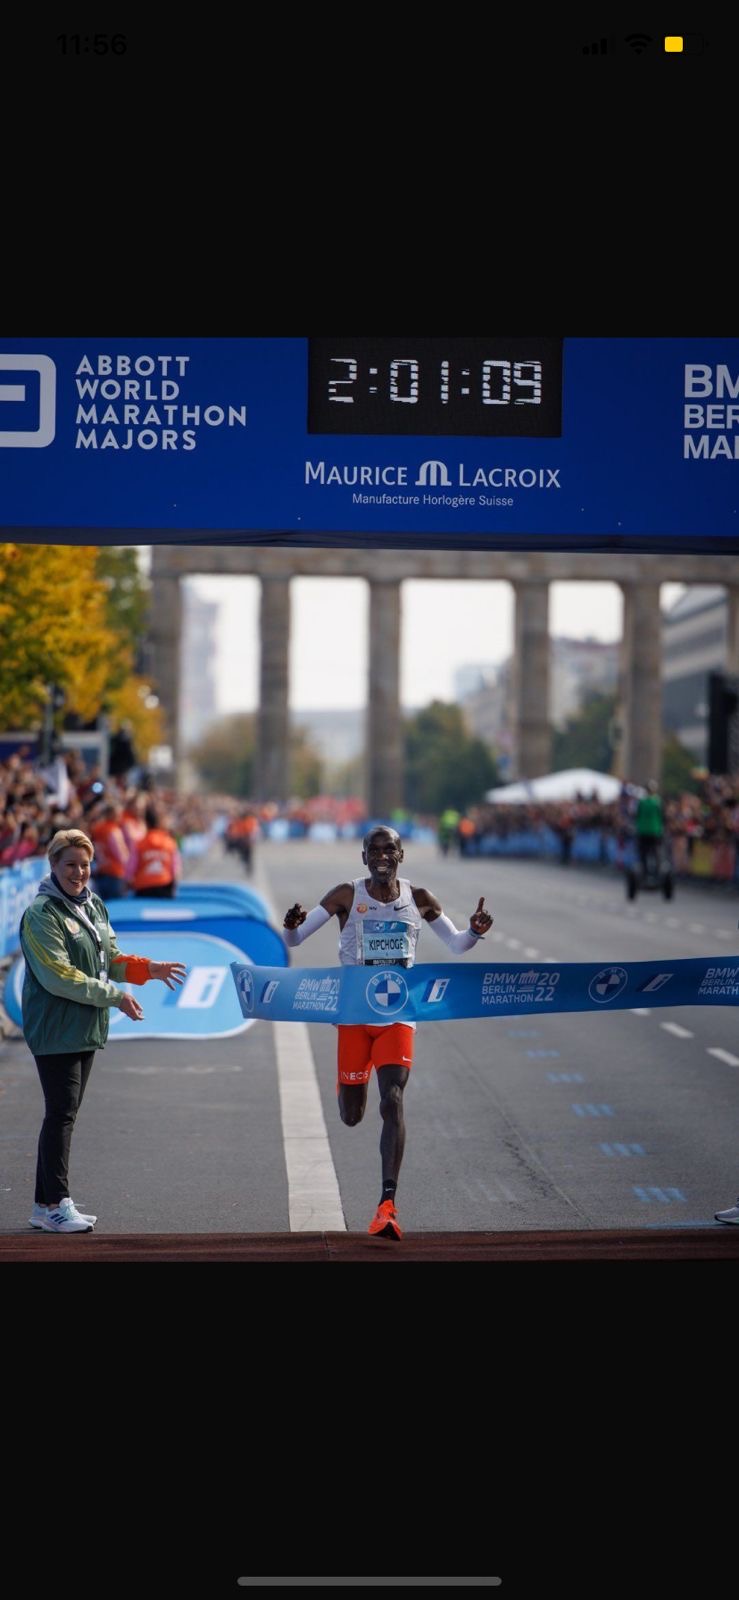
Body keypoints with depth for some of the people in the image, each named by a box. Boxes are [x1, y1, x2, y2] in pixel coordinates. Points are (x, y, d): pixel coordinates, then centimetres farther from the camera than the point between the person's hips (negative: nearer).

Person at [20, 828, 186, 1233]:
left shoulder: (93, 906, 13)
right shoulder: (41, 913, -13)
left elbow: (111, 960, 19)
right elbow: (58, 976, -18)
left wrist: (148, 969, 2)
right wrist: (114, 996, -17)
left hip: (86, 1029, 8)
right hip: (55, 1029, -8)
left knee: (66, 1112, 10)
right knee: (61, 1113, -8)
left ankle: (46, 1205, 16)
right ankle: (55, 1204, -3)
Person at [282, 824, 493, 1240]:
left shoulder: (418, 899, 1)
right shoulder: (347, 896, -4)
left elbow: (457, 945, 11)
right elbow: (294, 939, -4)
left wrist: (476, 931, -13)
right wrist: (292, 923, -29)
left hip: (398, 1014, 0)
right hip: (354, 1013, 0)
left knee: (393, 1103, -16)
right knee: (352, 1117, 9)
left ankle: (388, 1206, -18)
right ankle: (350, 1087, 50)